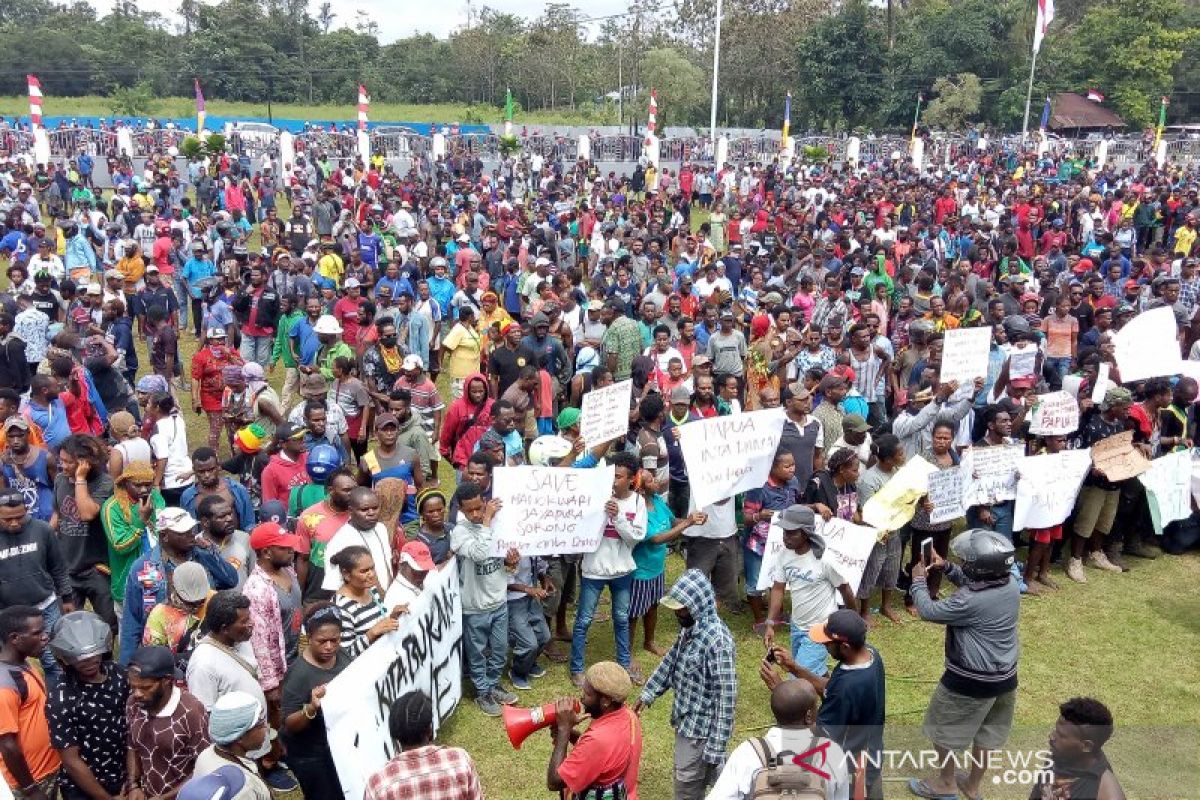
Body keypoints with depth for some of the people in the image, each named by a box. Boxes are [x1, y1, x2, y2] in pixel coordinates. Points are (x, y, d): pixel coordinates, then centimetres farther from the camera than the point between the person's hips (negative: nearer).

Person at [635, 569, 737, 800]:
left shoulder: (717, 640, -29)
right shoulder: (690, 627, -1)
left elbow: (726, 696, -27)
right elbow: (672, 660, 16)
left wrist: (716, 745, -25)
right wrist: (647, 694, 16)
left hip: (701, 727, -8)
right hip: (687, 718, 8)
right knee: (705, 777, 22)